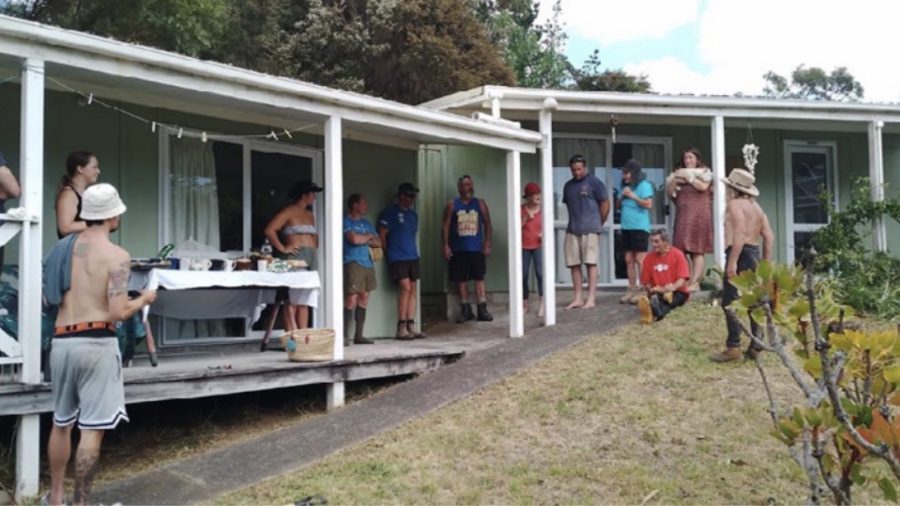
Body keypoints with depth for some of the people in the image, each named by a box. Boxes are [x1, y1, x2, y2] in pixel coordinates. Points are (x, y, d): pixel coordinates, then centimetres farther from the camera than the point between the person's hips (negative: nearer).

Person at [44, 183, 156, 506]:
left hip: (62, 341, 7)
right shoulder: (116, 256, -9)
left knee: (61, 423, 21)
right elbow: (119, 312, -16)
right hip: (97, 343, -6)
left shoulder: (63, 247, 9)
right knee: (91, 429, 0)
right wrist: (145, 298, 2)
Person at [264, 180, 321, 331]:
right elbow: (269, 230, -11)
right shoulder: (289, 212, -3)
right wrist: (282, 248, -13)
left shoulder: (310, 215, 20)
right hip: (295, 257, -8)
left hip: (310, 258, 8)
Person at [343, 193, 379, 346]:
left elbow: (378, 242, 17)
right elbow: (354, 239, -18)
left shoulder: (366, 223, 20)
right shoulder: (346, 222, -3)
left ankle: (359, 335, 11)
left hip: (367, 263, 7)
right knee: (351, 299, -13)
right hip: (352, 263, -7)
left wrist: (364, 240, 0)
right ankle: (345, 336, -10)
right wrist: (368, 236, 1)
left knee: (363, 299, 6)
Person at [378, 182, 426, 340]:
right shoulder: (390, 213, -3)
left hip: (412, 257, 7)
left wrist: (414, 251, 15)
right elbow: (382, 235, -4)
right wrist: (388, 253, -1)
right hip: (397, 258, -7)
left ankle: (411, 326, 9)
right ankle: (401, 328, -9)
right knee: (405, 288, -14)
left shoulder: (413, 214, 17)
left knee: (413, 290, 4)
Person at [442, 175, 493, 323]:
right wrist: (446, 245, -5)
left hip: (477, 249, 0)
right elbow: (446, 226, 2)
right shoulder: (452, 205, 4)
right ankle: (465, 310, 13)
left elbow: (487, 224, 7)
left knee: (479, 278, -2)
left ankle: (482, 309, 2)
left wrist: (487, 244, 0)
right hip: (458, 250, 0)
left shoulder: (480, 203, 7)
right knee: (461, 280, 4)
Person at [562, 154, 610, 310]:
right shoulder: (568, 185, 15)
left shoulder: (595, 182, -1)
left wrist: (598, 224, 8)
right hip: (572, 230, 5)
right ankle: (578, 298, 9)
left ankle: (591, 299, -2)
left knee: (591, 263, -4)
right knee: (574, 265, 3)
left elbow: (605, 204, 1)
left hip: (590, 230, -5)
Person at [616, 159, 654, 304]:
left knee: (640, 259, -6)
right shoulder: (624, 187, 15)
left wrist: (633, 196, -12)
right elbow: (618, 206, 19)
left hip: (640, 227, -7)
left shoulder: (644, 185, -4)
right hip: (626, 227, 7)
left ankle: (642, 290, -3)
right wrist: (621, 197, 0)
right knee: (629, 260, 6)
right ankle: (632, 289, 10)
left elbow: (648, 204, -13)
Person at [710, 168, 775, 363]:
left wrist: (732, 261, -25)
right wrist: (766, 264, 14)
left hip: (740, 254, -9)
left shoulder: (735, 204, -6)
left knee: (730, 303, -8)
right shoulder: (756, 206, 20)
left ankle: (733, 347, -11)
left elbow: (740, 233, -21)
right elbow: (769, 237, 14)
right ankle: (756, 346, 15)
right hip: (755, 254, 9)